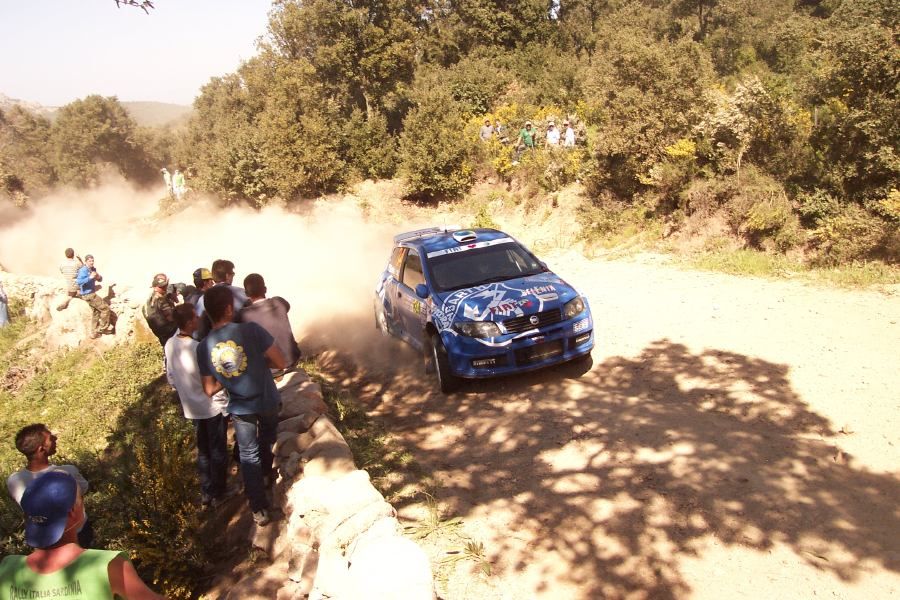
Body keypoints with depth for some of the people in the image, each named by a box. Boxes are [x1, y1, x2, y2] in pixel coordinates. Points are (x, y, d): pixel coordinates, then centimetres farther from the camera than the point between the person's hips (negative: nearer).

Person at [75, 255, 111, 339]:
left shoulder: (93, 269, 7)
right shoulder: (83, 270, -18)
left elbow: (100, 279, 15)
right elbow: (78, 281, -31)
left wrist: (98, 277, -7)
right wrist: (90, 277, -35)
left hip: (91, 293, 9)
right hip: (88, 294, -9)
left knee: (96, 312, 16)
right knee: (105, 308, -6)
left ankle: (94, 333, 24)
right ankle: (103, 328, 6)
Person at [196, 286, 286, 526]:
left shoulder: (203, 347, -13)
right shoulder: (251, 330, -24)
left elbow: (210, 390, -6)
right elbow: (280, 363, -21)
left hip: (239, 408, 1)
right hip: (266, 400, -1)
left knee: (248, 456, 18)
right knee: (267, 439, 30)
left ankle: (259, 510, 23)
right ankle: (266, 473, 56)